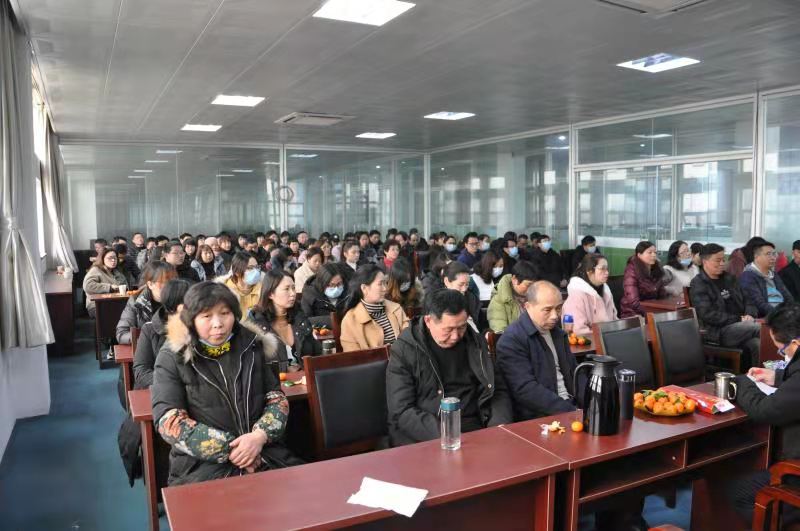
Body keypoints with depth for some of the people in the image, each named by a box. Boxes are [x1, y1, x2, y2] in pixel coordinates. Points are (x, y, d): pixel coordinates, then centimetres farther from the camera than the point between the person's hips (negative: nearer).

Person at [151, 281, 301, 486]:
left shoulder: (252, 347, 7)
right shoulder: (173, 357, -1)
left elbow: (277, 397, 10)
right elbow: (169, 421, -6)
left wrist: (260, 436, -11)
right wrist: (227, 450, -14)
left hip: (263, 452, 4)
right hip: (202, 462, -3)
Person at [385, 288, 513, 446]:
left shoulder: (476, 342, 7)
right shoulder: (404, 350, -5)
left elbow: (498, 391, 12)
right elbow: (401, 411, -10)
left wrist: (500, 426, -8)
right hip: (422, 439, -4)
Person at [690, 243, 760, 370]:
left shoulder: (729, 278, 20)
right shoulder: (698, 284, -3)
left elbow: (746, 300, 22)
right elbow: (708, 315, -12)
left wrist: (749, 314, -1)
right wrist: (738, 319, -13)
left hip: (738, 326, 6)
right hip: (716, 332, -6)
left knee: (757, 344, -26)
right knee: (759, 328, -26)